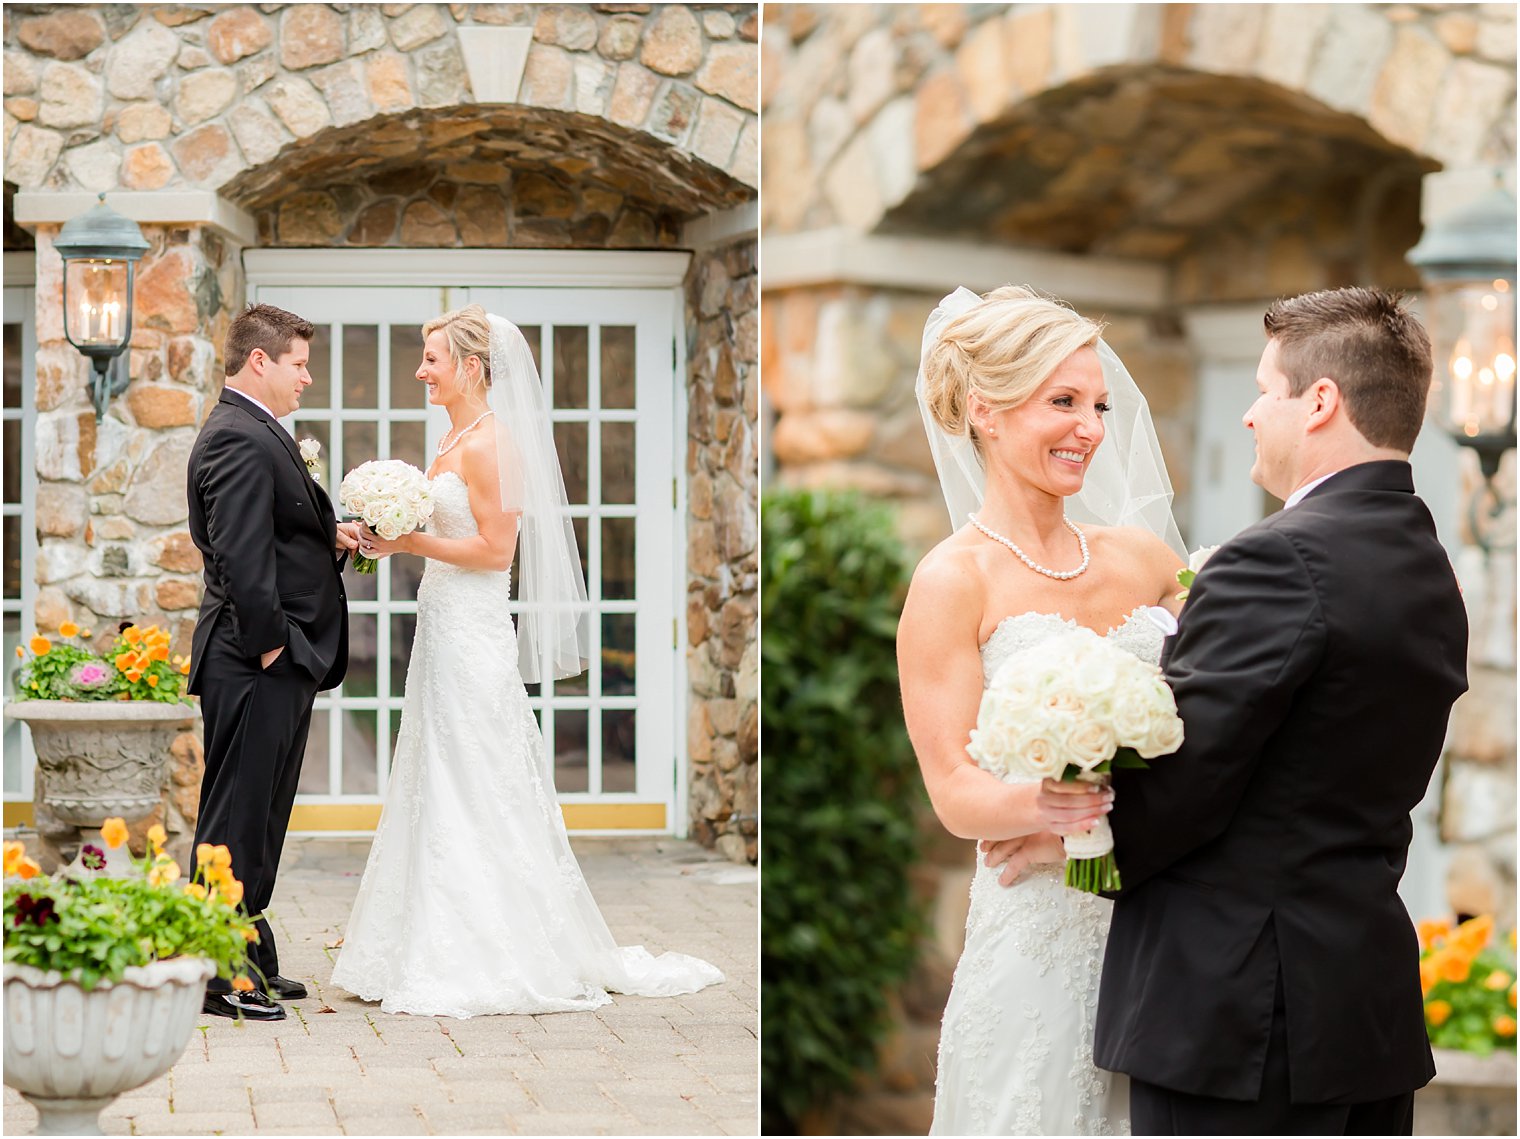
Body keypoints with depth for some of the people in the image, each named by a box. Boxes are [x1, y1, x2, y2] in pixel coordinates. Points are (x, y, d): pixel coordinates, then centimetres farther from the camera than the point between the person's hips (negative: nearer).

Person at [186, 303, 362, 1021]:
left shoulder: (252, 432, 18)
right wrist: (269, 641, -21)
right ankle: (220, 974, -3)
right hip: (256, 664, -11)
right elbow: (241, 553, -23)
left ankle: (250, 960, 23)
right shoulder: (240, 439, -16)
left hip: (278, 664, 11)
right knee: (236, 817, -7)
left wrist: (329, 537, 7)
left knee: (261, 815, 15)